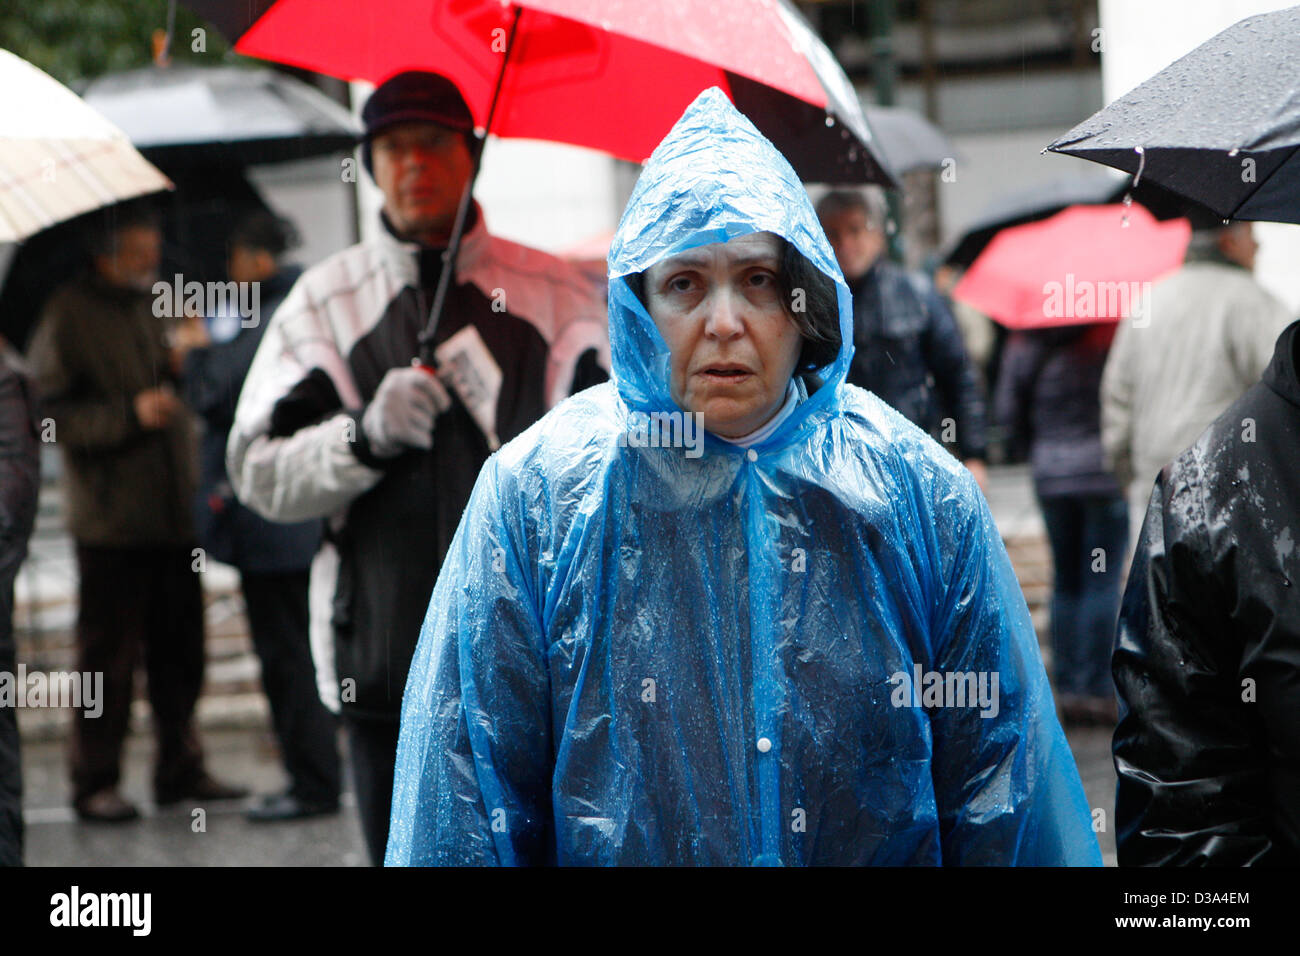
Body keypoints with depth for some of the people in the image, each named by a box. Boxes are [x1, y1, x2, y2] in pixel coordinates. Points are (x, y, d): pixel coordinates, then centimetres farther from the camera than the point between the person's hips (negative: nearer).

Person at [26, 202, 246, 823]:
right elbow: (55, 415, -10)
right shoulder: (68, 314, -4)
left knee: (179, 649, 9)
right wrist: (130, 415, -20)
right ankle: (95, 782, 6)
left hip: (174, 510, 6)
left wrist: (185, 365, 3)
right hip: (110, 516, -6)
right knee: (109, 654, -2)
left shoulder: (154, 307, 16)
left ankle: (180, 769, 19)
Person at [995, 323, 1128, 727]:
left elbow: (1008, 412, 8)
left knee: (1066, 584, 11)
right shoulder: (1110, 332, -9)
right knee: (1103, 583, -2)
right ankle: (1097, 690, -4)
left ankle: (1067, 690, 10)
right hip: (1105, 472, -4)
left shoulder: (1023, 342, 4)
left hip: (1050, 477, 4)